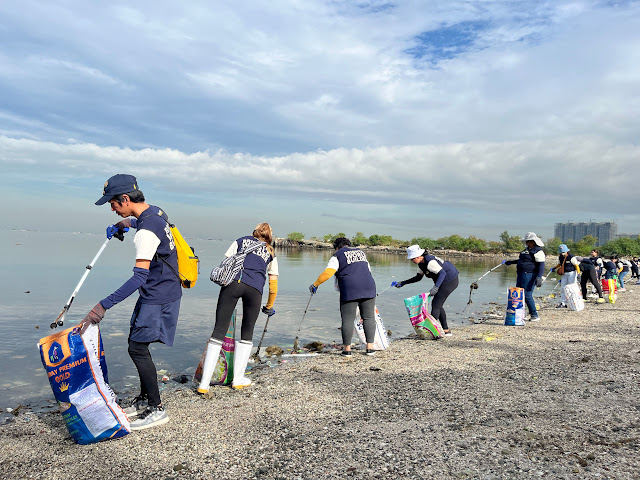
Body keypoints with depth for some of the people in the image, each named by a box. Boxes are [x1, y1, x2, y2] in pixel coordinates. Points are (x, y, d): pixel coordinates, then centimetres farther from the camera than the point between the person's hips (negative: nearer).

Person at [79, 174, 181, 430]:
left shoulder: (146, 232, -26)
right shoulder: (156, 212, 4)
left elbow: (139, 277, -31)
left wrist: (103, 305, -33)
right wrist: (126, 223, 20)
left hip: (159, 297, -10)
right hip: (158, 292, 10)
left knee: (138, 348, -5)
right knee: (136, 343, 17)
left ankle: (157, 409, 6)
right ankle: (145, 399, 30)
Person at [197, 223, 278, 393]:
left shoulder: (241, 241, 28)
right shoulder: (270, 253, 28)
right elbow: (273, 285, 26)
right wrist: (269, 307, 39)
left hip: (233, 282, 0)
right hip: (255, 288, 0)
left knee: (219, 331, 0)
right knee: (247, 334, 17)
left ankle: (204, 384, -1)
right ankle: (238, 379, 20)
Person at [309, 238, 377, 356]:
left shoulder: (338, 255, 5)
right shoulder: (360, 252, 24)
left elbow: (328, 273, -7)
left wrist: (315, 284, 2)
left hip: (350, 290, -5)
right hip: (368, 288, 5)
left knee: (348, 319, 0)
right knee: (368, 317, 8)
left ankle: (347, 349, 3)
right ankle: (370, 347, 7)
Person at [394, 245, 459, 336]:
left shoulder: (430, 262, -27)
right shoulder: (421, 263, 4)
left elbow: (442, 273, -33)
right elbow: (418, 277, 13)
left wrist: (436, 287, -45)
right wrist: (403, 283, 7)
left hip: (450, 281, -10)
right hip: (444, 281, 10)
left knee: (436, 304, -10)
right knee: (438, 305, 14)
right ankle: (446, 330, 21)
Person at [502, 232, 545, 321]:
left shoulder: (538, 251, -11)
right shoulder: (527, 250, 18)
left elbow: (541, 265, -19)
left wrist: (539, 277, -28)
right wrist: (510, 262, 38)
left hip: (529, 275, -10)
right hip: (521, 275, 10)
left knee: (527, 295, -12)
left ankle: (535, 315, -1)